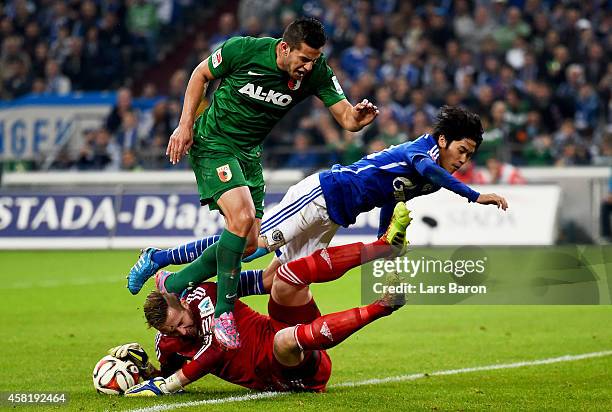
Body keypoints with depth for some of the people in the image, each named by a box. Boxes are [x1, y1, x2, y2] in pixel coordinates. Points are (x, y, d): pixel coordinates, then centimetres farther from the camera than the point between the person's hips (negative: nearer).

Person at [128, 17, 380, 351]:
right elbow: (201, 74, -5)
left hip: (249, 153, 6)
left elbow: (346, 118, -16)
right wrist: (185, 126, -9)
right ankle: (224, 312, -18)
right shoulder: (243, 50, -22)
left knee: (249, 242, 5)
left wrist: (358, 117, -40)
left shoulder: (316, 73, -13)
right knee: (242, 217, -26)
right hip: (212, 144, -6)